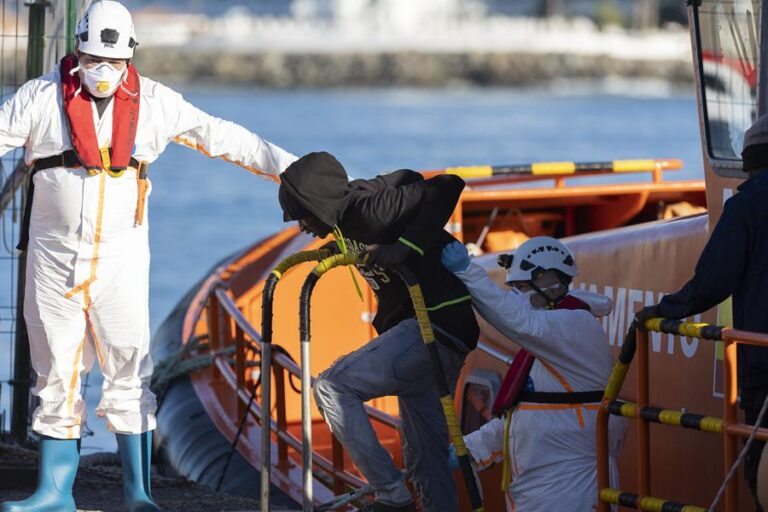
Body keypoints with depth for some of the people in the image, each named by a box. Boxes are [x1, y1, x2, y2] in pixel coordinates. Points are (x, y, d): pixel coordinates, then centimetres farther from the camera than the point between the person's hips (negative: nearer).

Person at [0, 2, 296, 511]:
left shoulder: (153, 102, 3)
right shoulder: (42, 97, -1)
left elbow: (220, 136, 7)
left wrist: (293, 168, 8)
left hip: (121, 254, 0)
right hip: (53, 253, 0)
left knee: (129, 370, -4)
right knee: (56, 373, 5)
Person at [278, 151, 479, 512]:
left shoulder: (367, 208, -16)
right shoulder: (348, 219, 13)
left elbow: (447, 187, -24)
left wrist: (407, 246, -27)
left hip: (434, 326, -11)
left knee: (332, 387, -20)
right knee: (425, 455, 14)